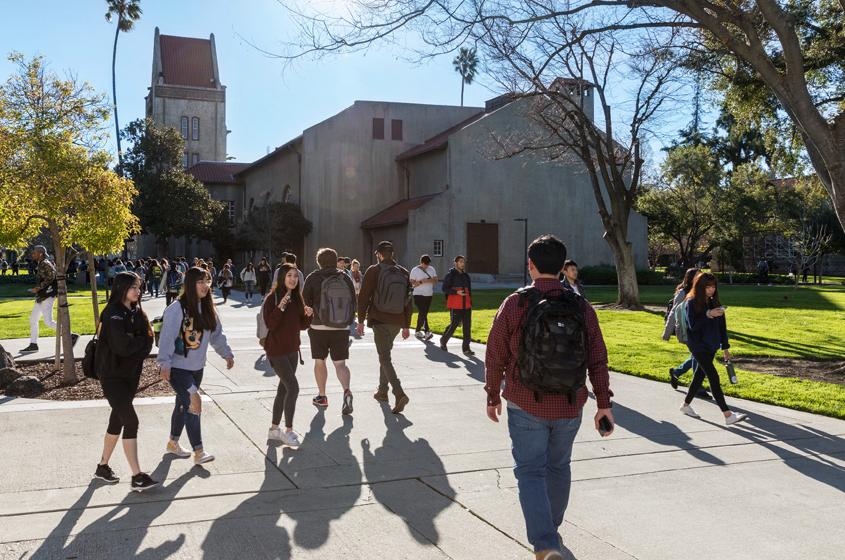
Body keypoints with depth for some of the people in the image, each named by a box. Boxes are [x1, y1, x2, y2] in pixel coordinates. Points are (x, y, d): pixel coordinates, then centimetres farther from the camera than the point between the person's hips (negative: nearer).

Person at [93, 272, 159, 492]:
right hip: (112, 375, -7)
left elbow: (147, 344, 4)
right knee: (131, 421, -11)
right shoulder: (113, 314, -16)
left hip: (131, 374, 7)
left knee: (118, 420, 15)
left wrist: (134, 343, -15)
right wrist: (141, 341, -8)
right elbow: (122, 346, -25)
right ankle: (137, 477, -8)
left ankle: (103, 467, 31)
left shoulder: (136, 312, 8)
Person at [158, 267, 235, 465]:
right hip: (177, 367, -7)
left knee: (183, 405, 19)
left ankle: (173, 442, 37)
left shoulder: (207, 308, 5)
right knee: (192, 404, -14)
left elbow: (216, 334, 14)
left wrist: (227, 353, 12)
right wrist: (165, 363, -23)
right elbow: (167, 337, -19)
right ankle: (198, 452, -9)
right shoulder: (177, 309, -18)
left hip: (196, 367, 7)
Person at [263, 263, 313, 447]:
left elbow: (302, 326, 12)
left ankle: (274, 429, 24)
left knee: (283, 389, 13)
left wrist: (308, 315, -7)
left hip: (292, 349, 8)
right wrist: (281, 306, -29)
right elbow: (270, 324, -20)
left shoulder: (297, 298, 8)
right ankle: (288, 431, 0)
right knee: (293, 388, -12)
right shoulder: (272, 298, -12)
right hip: (276, 350, -7)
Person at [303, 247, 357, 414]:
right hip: (342, 328, 2)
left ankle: (321, 396, 23)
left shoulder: (313, 278, -5)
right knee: (340, 363, 5)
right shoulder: (345, 278, 3)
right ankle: (346, 391, -19)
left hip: (318, 327, -2)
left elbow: (305, 302, -4)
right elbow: (353, 302, 6)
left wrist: (307, 320, 13)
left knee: (320, 361, 14)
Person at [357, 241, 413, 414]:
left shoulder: (373, 271, -6)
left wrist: (361, 320, 1)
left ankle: (399, 394, -22)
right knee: (385, 354, 22)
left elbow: (363, 297, -7)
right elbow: (408, 301, 11)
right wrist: (406, 325, 16)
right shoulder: (404, 273, 8)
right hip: (397, 322, 5)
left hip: (379, 320, -5)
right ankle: (382, 391, 29)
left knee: (384, 357, -6)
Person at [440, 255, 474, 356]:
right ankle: (443, 340, 23)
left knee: (467, 326, -1)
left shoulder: (466, 276, 14)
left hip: (466, 305, 6)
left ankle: (466, 349, 2)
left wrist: (470, 303, 16)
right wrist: (456, 292, -18)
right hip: (455, 305, -5)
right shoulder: (450, 274, -4)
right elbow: (444, 288, -7)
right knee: (454, 324, -3)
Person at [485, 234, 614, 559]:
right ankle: (552, 530, 38)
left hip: (526, 406, -3)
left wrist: (493, 396, 8)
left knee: (530, 472, 3)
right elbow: (598, 360, -1)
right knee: (558, 468, 21)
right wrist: (604, 403, 6)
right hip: (570, 407, 3)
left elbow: (495, 356, -5)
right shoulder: (582, 307, -2)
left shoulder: (514, 304, -9)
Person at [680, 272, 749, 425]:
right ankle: (728, 415, -15)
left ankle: (686, 405, 33)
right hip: (697, 345, -6)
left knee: (700, 375, 14)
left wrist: (725, 347, 13)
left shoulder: (714, 302, 7)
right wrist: (708, 315, -27)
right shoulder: (692, 303, -11)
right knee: (713, 377, -12)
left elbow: (721, 326, 12)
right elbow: (693, 325, -17)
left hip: (711, 346, 7)